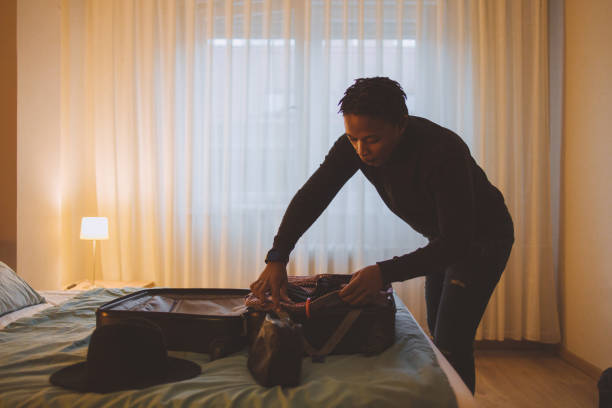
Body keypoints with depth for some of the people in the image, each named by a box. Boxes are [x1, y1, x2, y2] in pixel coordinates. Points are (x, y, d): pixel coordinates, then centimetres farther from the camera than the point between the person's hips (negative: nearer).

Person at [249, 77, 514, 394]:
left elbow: (458, 243, -39)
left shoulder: (444, 151, -38)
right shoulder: (355, 144, -19)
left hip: (483, 238, -7)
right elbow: (311, 195, -18)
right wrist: (277, 257, -32)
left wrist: (385, 273, -50)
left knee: (450, 346, -12)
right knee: (437, 335, 17)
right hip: (442, 238, 7)